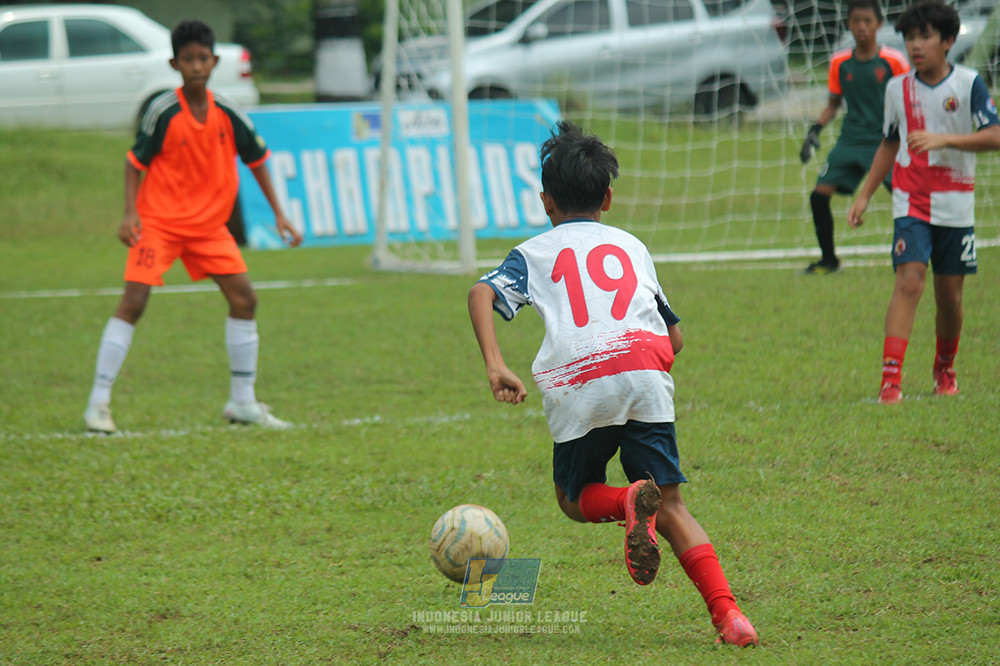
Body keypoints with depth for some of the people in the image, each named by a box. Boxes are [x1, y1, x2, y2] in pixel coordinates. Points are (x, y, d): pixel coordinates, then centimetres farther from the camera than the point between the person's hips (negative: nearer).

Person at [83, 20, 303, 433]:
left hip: (209, 223, 5)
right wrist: (131, 213, -19)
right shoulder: (163, 112, -14)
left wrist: (278, 213, 9)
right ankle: (98, 403, -12)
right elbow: (136, 162, -7)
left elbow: (256, 160, 10)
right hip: (158, 220, -5)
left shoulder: (227, 114, -3)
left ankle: (243, 402, 13)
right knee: (133, 302, -16)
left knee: (244, 298, 1)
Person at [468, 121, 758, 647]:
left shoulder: (534, 253, 22)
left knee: (574, 497, 20)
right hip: (646, 371, 2)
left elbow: (481, 293, 1)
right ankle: (726, 613, -15)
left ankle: (631, 502, -15)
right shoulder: (631, 246, 28)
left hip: (577, 385, -2)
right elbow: (675, 337, 28)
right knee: (671, 504, 5)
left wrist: (495, 367, -7)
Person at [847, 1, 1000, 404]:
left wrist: (943, 140, -22)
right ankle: (891, 377, -23)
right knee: (909, 281, -17)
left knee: (950, 295, 7)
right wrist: (864, 196, 15)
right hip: (911, 204, 1)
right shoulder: (898, 88, 6)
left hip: (956, 206, 0)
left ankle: (945, 369, 32)